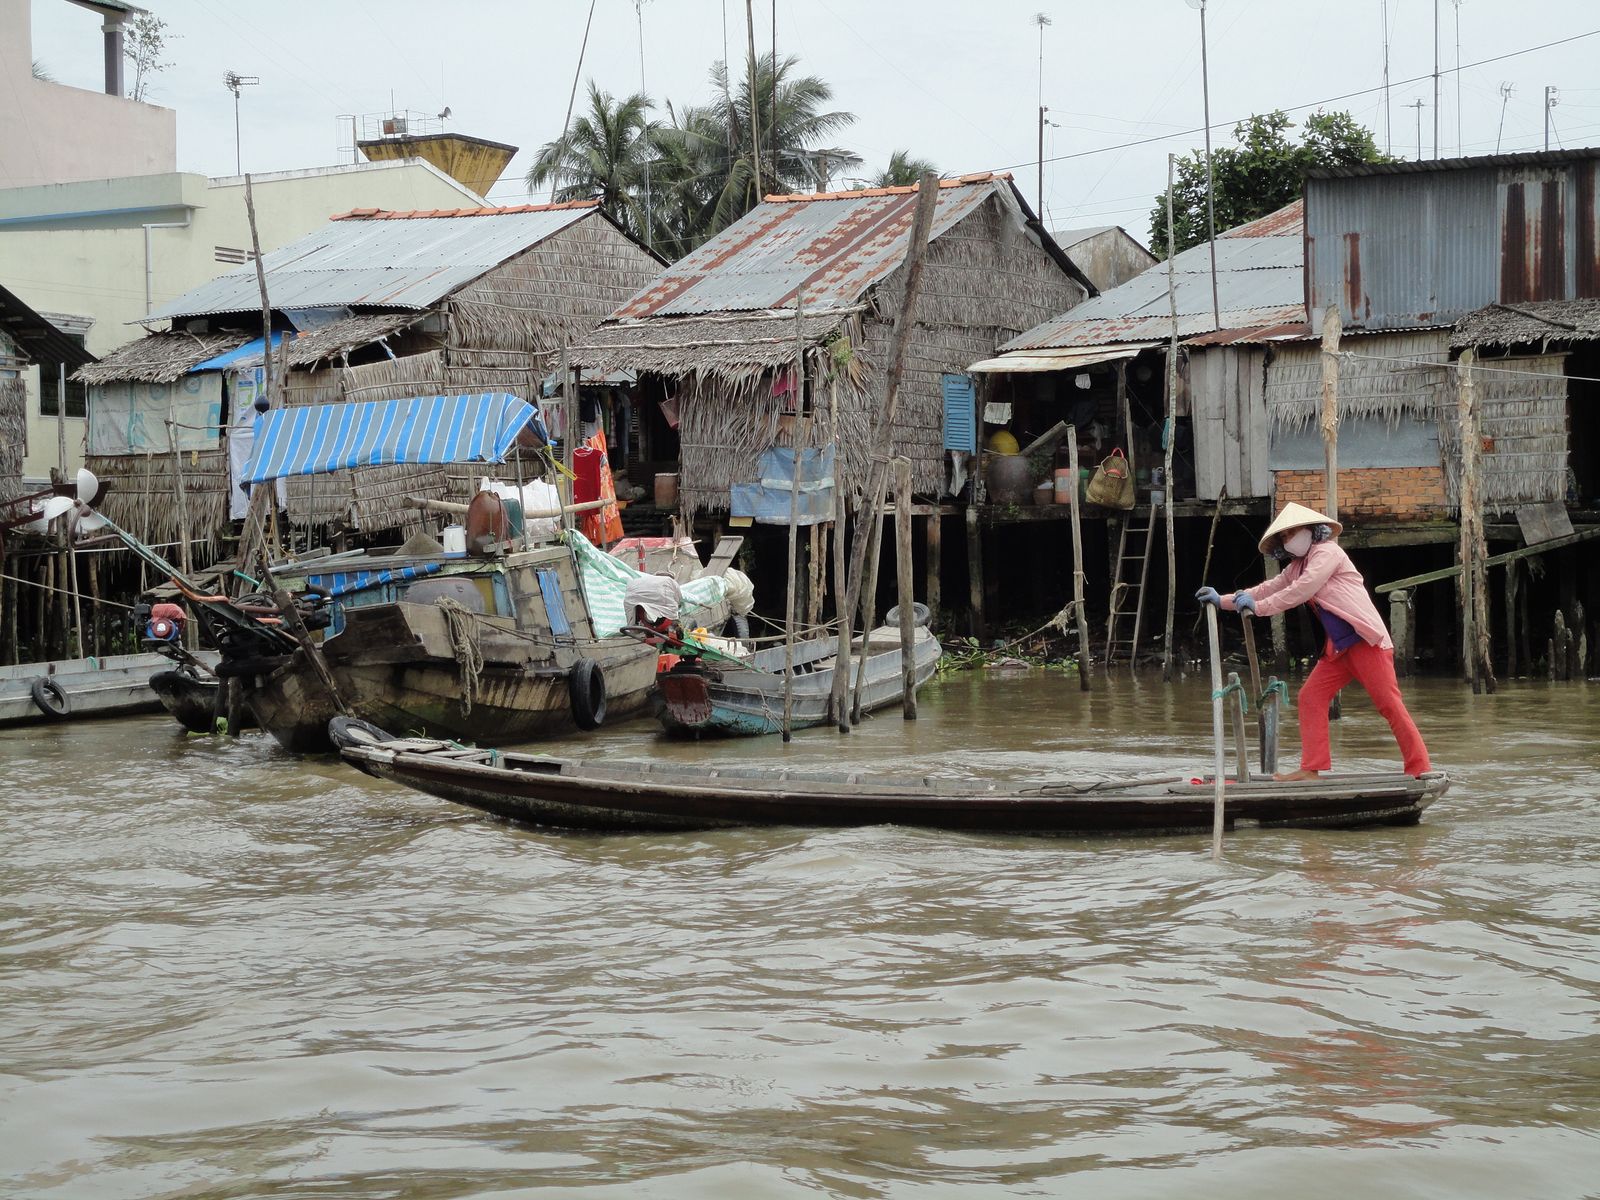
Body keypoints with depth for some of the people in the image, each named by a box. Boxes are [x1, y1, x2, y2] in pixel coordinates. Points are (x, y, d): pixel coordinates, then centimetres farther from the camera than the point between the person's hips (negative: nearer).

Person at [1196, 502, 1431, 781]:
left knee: (1389, 704, -11)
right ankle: (1311, 769, 1)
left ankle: (1420, 769, -10)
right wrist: (1222, 601, 17)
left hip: (1366, 640, -10)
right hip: (1339, 646, 10)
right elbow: (1268, 589, 23)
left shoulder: (1327, 552, -6)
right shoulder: (1296, 567, 20)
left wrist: (1258, 607, -13)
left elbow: (1301, 591, -16)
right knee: (1311, 697, 2)